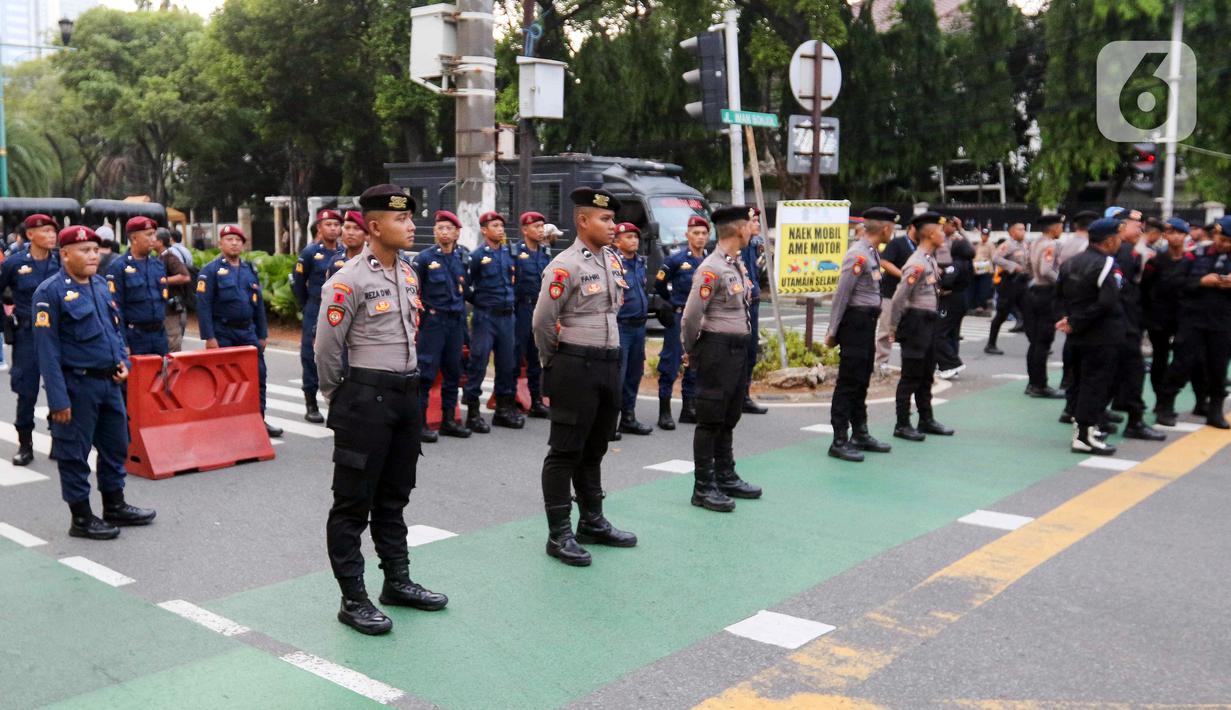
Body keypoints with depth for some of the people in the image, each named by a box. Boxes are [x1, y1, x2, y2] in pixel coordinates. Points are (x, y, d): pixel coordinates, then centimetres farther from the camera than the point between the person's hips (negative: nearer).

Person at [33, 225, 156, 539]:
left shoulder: (100, 284, 10)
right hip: (77, 384, -8)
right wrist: (59, 400, -18)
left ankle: (115, 506, 31)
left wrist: (122, 361, 3)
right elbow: (47, 349, -15)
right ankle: (81, 518, 15)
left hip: (110, 381, 8)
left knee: (116, 445, 16)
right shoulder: (50, 292, -13)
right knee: (74, 452, 4)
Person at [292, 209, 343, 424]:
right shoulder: (310, 253, -4)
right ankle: (311, 406, 10)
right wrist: (308, 308, 9)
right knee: (311, 357, 2)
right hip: (315, 315, -3)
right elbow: (297, 283, 3)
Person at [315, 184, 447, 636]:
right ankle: (353, 599, 11)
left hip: (407, 395, 8)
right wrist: (339, 399, 0)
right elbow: (325, 348, -11)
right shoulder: (350, 281, -15)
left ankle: (397, 581, 30)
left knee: (394, 496, 18)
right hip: (366, 399, -8)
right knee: (353, 501, 2)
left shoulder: (408, 274, 9)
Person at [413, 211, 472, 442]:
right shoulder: (424, 258, -4)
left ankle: (449, 419, 20)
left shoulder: (462, 259, 10)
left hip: (456, 321, 5)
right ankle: (420, 421, 0)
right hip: (432, 319, -5)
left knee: (453, 371, 10)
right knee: (426, 372, -5)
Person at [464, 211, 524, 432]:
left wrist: (510, 299, 12)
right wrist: (479, 301, 3)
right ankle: (472, 411, 3)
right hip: (485, 317, -5)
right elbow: (464, 285, -4)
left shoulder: (510, 253, 9)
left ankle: (504, 409, 21)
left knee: (507, 363, 10)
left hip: (507, 316, 5)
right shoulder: (477, 256, -7)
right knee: (478, 362, -4)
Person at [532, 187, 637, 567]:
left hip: (609, 364, 8)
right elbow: (543, 321, -11)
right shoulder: (565, 265, -13)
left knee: (594, 449, 18)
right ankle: (559, 533, 8)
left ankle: (593, 522, 30)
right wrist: (555, 363, 0)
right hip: (576, 368, -7)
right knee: (565, 451, 0)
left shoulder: (613, 260, 10)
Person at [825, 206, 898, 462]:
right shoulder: (858, 255, -17)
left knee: (862, 381, 17)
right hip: (856, 321, -10)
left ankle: (860, 434, 27)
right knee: (848, 383, -5)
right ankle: (839, 441, 0)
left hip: (868, 322, 10)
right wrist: (833, 331, -14)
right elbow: (841, 294, -17)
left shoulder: (873, 253, 13)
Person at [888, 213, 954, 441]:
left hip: (929, 321, 9)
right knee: (910, 377, -2)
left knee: (926, 374, 17)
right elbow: (899, 297, -20)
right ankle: (902, 425, 7)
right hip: (916, 322, -9)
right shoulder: (917, 263, -19)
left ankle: (926, 420, 29)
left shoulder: (931, 259, 9)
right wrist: (893, 328, -13)